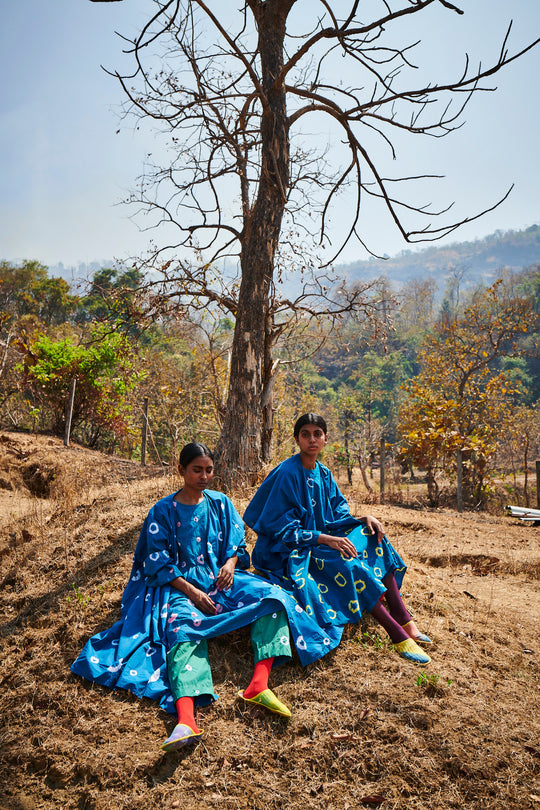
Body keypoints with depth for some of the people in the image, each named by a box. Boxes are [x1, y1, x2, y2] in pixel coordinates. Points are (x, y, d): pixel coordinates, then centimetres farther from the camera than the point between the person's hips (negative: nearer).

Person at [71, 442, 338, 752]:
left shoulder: (220, 502, 12)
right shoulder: (163, 511, 2)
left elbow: (236, 542, 13)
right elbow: (159, 562, -3)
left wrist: (230, 563, -11)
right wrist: (192, 592, -16)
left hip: (221, 578, 4)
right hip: (182, 584, -3)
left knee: (273, 596, -21)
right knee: (183, 626, -35)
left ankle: (259, 684, -35)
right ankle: (186, 719, -54)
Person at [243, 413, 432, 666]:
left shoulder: (324, 474, 7)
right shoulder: (287, 474, -17)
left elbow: (337, 513, 11)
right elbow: (280, 528, -19)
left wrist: (363, 518, -9)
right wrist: (325, 539, -25)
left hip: (322, 538, 8)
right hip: (291, 552, -8)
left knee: (372, 535, -10)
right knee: (348, 564, -29)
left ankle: (406, 622, -13)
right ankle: (400, 636, -23)